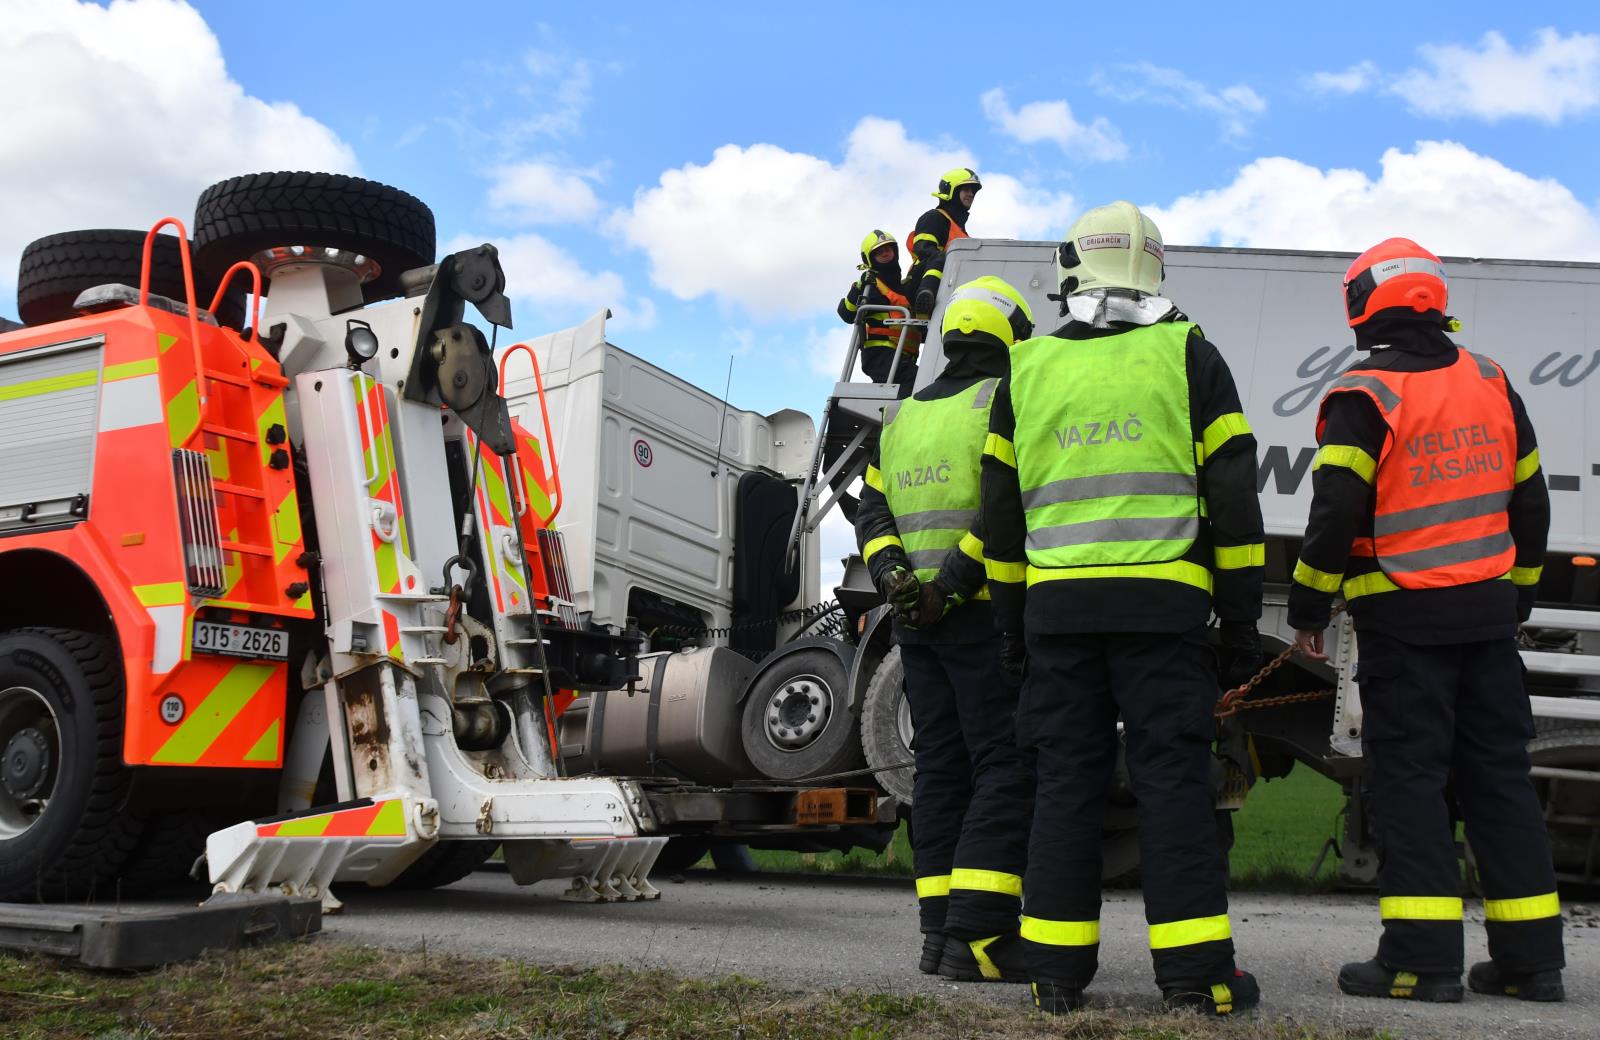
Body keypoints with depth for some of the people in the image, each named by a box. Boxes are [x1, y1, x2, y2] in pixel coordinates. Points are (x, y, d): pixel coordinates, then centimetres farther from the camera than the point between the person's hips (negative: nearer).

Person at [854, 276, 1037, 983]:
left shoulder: (903, 417, 18)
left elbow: (872, 511, 10)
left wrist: (895, 580, -3)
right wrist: (954, 587, -18)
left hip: (918, 621, 7)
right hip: (983, 612, -7)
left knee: (941, 766, 10)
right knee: (1007, 766, -7)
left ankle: (942, 929, 10)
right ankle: (979, 934, -13)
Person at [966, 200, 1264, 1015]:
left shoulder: (1028, 367, 12)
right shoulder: (1187, 354, 5)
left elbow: (1001, 509, 12)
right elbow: (1232, 496, 0)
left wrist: (1010, 623, 18)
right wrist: (1241, 617, 4)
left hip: (1057, 606, 2)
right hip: (1163, 603, -2)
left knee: (1066, 780, 5)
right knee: (1172, 777, -1)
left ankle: (1057, 971, 7)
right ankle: (1195, 971, -1)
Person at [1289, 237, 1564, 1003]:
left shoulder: (1364, 397, -11)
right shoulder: (1489, 383, 9)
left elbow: (1336, 513, -16)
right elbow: (1529, 500, 14)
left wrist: (1308, 605, -5)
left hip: (1403, 617, -6)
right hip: (1488, 610, 6)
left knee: (1408, 776, -1)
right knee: (1499, 774, 10)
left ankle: (1422, 956, -3)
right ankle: (1530, 955, 14)